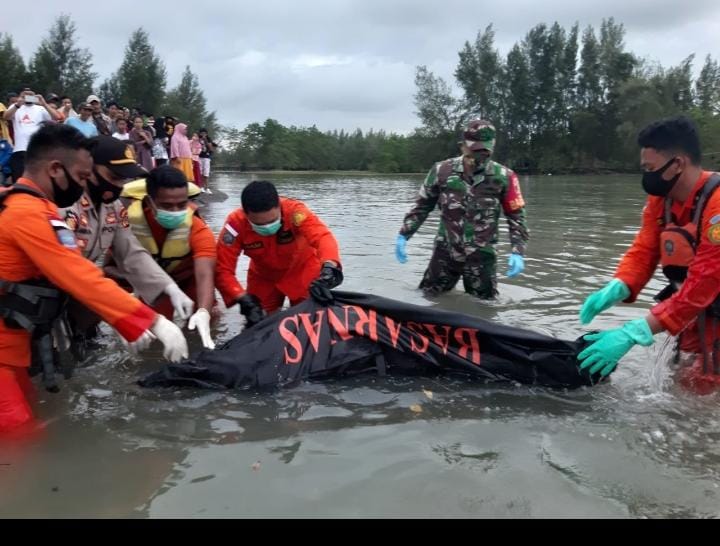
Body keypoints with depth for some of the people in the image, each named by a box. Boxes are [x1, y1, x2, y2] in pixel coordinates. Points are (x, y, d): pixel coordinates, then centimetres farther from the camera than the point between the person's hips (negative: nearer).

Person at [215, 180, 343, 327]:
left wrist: (328, 269, -69)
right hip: (264, 276, 2)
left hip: (302, 270, -1)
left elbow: (323, 237, -49)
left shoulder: (294, 211, -35)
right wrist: (244, 300, -42)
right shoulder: (235, 224, -30)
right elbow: (222, 270, -28)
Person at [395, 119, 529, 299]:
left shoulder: (504, 177, -8)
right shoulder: (442, 171, -6)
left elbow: (516, 216, 0)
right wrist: (403, 235, 1)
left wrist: (518, 252, -8)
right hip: (445, 251, 1)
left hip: (481, 256, -1)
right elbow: (422, 206, 6)